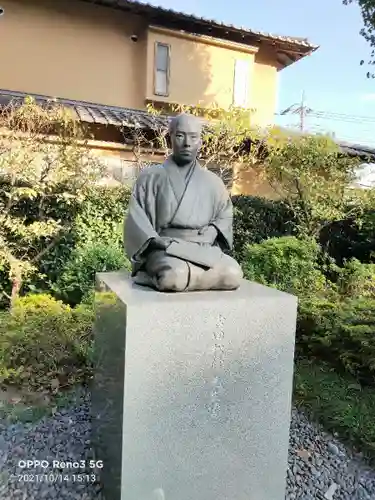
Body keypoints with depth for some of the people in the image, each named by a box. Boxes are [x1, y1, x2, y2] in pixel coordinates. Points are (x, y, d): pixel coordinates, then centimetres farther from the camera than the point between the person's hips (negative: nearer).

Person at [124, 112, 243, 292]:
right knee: (175, 276, -41)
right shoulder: (150, 177, 8)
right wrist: (154, 241, -16)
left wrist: (215, 230, 4)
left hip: (204, 249, 5)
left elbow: (225, 215, 27)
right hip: (165, 248, -4)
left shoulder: (212, 181, 17)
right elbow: (136, 219, 3)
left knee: (233, 275, -29)